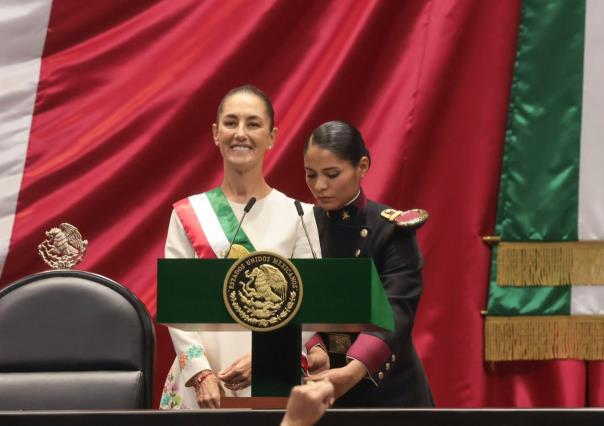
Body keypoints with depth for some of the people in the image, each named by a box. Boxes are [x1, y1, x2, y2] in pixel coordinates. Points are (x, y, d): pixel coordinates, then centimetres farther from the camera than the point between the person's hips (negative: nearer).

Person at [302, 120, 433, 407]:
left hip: (386, 389, -3)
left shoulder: (393, 229, -9)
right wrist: (313, 349, -26)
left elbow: (394, 312, -21)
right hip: (315, 387, 3)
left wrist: (354, 371, -38)